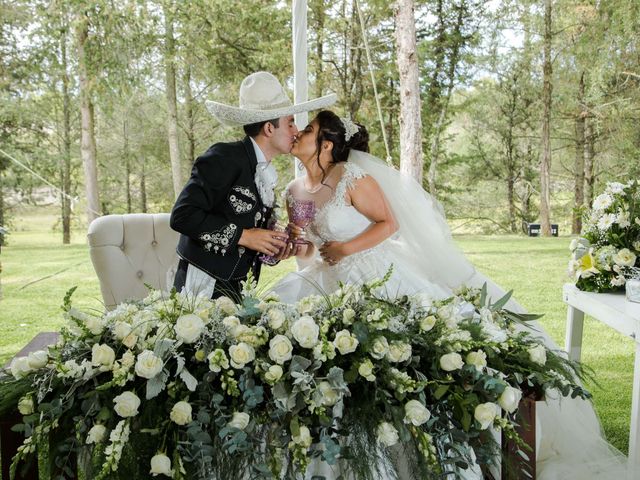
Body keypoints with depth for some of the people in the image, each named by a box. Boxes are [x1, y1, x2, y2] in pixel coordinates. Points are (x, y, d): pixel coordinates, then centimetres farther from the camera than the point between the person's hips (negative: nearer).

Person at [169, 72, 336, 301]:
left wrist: (274, 246, -3)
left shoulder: (266, 174, 11)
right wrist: (243, 236, -18)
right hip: (204, 287, -7)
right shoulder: (224, 157, -13)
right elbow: (182, 215, -20)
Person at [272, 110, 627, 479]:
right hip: (337, 283, 7)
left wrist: (344, 249, -18)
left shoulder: (352, 176, -11)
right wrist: (301, 247, -6)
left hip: (382, 275, -6)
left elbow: (390, 223, -11)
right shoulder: (295, 193, 8)